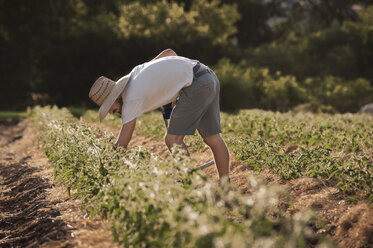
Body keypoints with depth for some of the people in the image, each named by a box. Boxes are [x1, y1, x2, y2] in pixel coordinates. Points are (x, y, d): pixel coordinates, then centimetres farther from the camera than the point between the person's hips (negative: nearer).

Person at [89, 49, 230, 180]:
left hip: (196, 84, -10)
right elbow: (169, 52, 22)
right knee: (212, 138, 13)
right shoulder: (135, 73, 14)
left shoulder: (132, 99, -11)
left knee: (173, 139, -7)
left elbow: (122, 145, -11)